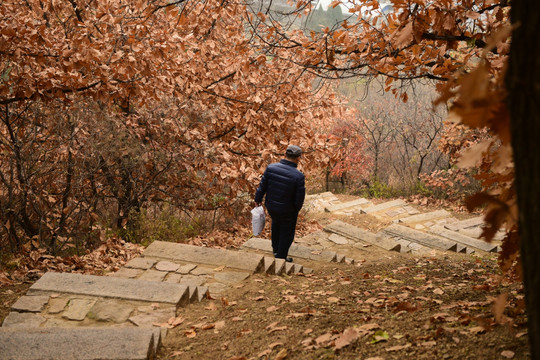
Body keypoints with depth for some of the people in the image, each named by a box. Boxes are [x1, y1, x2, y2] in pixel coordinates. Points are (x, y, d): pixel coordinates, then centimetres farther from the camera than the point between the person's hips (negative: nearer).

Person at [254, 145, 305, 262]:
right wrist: (297, 208, 3)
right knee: (286, 233, 21)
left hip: (271, 206, 5)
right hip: (287, 211, -4)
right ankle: (280, 257, 37)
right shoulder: (298, 176, -27)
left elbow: (262, 187, -6)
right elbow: (299, 199, -19)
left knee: (276, 223, 35)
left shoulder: (271, 168, -17)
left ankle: (276, 249, 53)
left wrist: (258, 199, 12)